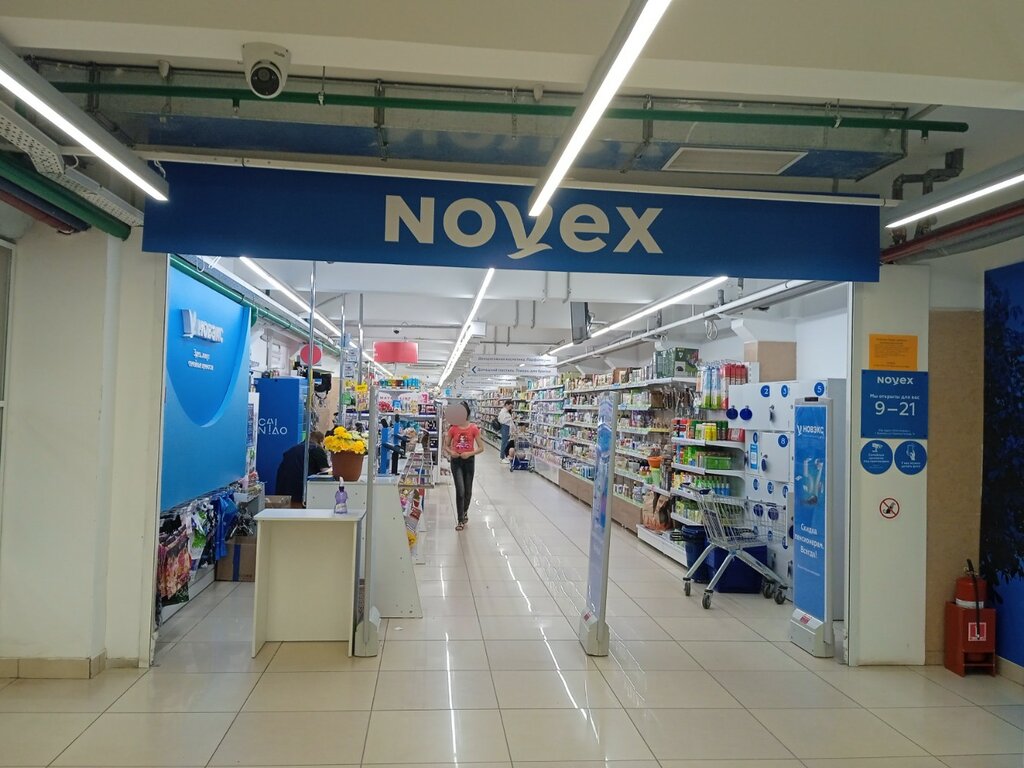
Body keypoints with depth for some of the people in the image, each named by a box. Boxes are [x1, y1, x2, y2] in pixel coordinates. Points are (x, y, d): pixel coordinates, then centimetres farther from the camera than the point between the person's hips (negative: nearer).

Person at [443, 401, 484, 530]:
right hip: (456, 461, 0)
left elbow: (481, 448, -5)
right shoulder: (453, 428, -3)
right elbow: (446, 446, 6)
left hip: (469, 461, 0)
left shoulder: (473, 429, -8)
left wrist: (470, 453, -20)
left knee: (468, 491, 12)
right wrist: (450, 452, -14)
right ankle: (460, 520, 3)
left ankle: (465, 511, 40)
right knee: (460, 491, -8)